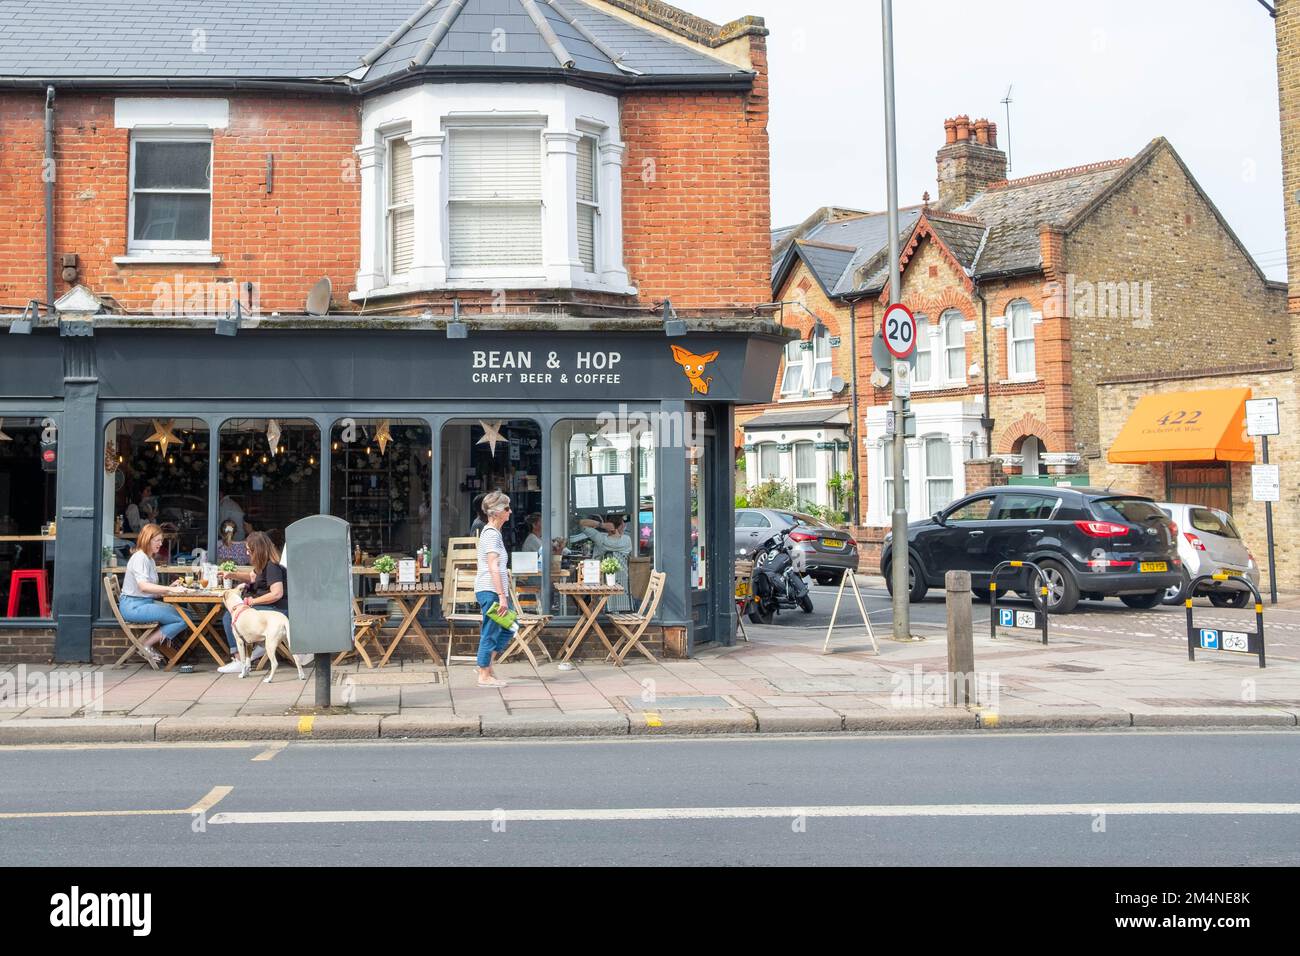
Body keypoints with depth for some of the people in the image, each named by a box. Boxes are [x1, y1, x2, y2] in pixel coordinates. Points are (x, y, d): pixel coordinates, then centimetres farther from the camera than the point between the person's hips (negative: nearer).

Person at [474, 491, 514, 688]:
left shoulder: (491, 532, 17)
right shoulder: (492, 534, -15)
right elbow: (493, 568, -20)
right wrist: (502, 596, -22)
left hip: (491, 590, 10)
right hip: (491, 590, -10)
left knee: (507, 628, 15)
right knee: (490, 633, -3)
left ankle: (487, 666, 20)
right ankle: (484, 676, 5)